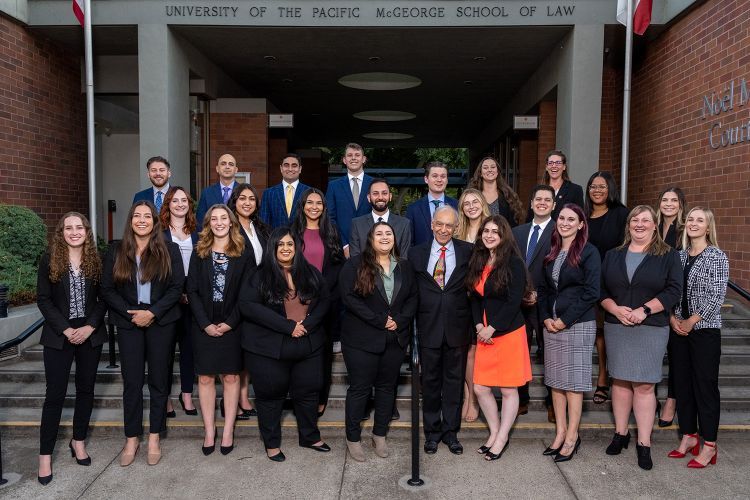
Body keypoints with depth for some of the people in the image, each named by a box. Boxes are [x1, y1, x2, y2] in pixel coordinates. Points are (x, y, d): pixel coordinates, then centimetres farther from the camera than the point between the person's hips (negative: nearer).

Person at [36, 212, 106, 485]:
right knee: (55, 394, 0)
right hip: (59, 335, -2)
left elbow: (103, 298, 2)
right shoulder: (49, 260, -2)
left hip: (90, 334, 2)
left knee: (86, 389, 11)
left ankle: (78, 441, 28)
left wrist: (91, 327, -11)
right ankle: (45, 455, 11)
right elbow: (43, 299, -4)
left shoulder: (96, 260, 2)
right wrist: (65, 329, -13)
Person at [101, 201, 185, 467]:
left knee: (159, 380, 7)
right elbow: (107, 289, 2)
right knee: (132, 382, 5)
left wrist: (152, 313, -14)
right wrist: (131, 313, -10)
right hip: (129, 322, 1)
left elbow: (177, 286, -5)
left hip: (161, 322, -1)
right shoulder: (116, 251, 4)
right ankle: (131, 439, 19)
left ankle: (154, 438, 20)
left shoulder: (169, 250, 0)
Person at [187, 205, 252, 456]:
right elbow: (192, 291, 0)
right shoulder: (199, 253, 5)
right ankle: (209, 432, 13)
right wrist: (206, 324, -9)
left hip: (232, 325, -1)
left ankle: (228, 431, 13)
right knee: (205, 377, 4)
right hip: (204, 326, 1)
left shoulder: (243, 254, 1)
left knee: (231, 377, 4)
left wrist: (230, 322, -11)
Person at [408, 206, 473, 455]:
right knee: (430, 381, 11)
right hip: (429, 328, 0)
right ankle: (432, 432, 26)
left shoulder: (468, 252, 1)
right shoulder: (416, 253, 2)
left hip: (458, 327, 0)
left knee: (454, 380, 11)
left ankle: (451, 431, 26)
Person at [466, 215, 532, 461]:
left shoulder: (513, 263, -9)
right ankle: (494, 433, 25)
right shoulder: (478, 262, 9)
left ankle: (502, 438, 19)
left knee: (508, 389, 4)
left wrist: (491, 328, -13)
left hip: (509, 332, -6)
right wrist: (478, 325, -4)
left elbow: (514, 301, -14)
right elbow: (475, 297, 11)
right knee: (480, 388, 6)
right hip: (485, 334, 6)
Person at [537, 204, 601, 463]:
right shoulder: (551, 253, 12)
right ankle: (560, 432, 19)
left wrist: (565, 320, -12)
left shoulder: (588, 252, -5)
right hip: (551, 323, 6)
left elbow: (590, 292, -11)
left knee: (573, 380, 0)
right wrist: (546, 318, 0)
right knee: (555, 379, 9)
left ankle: (572, 436, 10)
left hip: (578, 324, -6)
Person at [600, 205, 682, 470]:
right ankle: (620, 434, 21)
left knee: (644, 385, -2)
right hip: (616, 327, 3)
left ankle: (644, 443, 8)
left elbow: (673, 290, -6)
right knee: (620, 381, 8)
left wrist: (644, 310, -16)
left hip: (651, 329, -3)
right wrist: (616, 309, -10)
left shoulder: (668, 256, 3)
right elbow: (601, 289, 8)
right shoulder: (613, 255, 11)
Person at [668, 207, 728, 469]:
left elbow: (717, 296, -13)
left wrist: (691, 322, -12)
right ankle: (689, 437, 24)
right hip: (678, 329, 5)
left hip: (705, 330, -5)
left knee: (705, 385, 1)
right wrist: (673, 318, -5)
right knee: (682, 383, 11)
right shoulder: (679, 256, 8)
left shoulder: (717, 256, -7)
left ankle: (709, 446, 12)